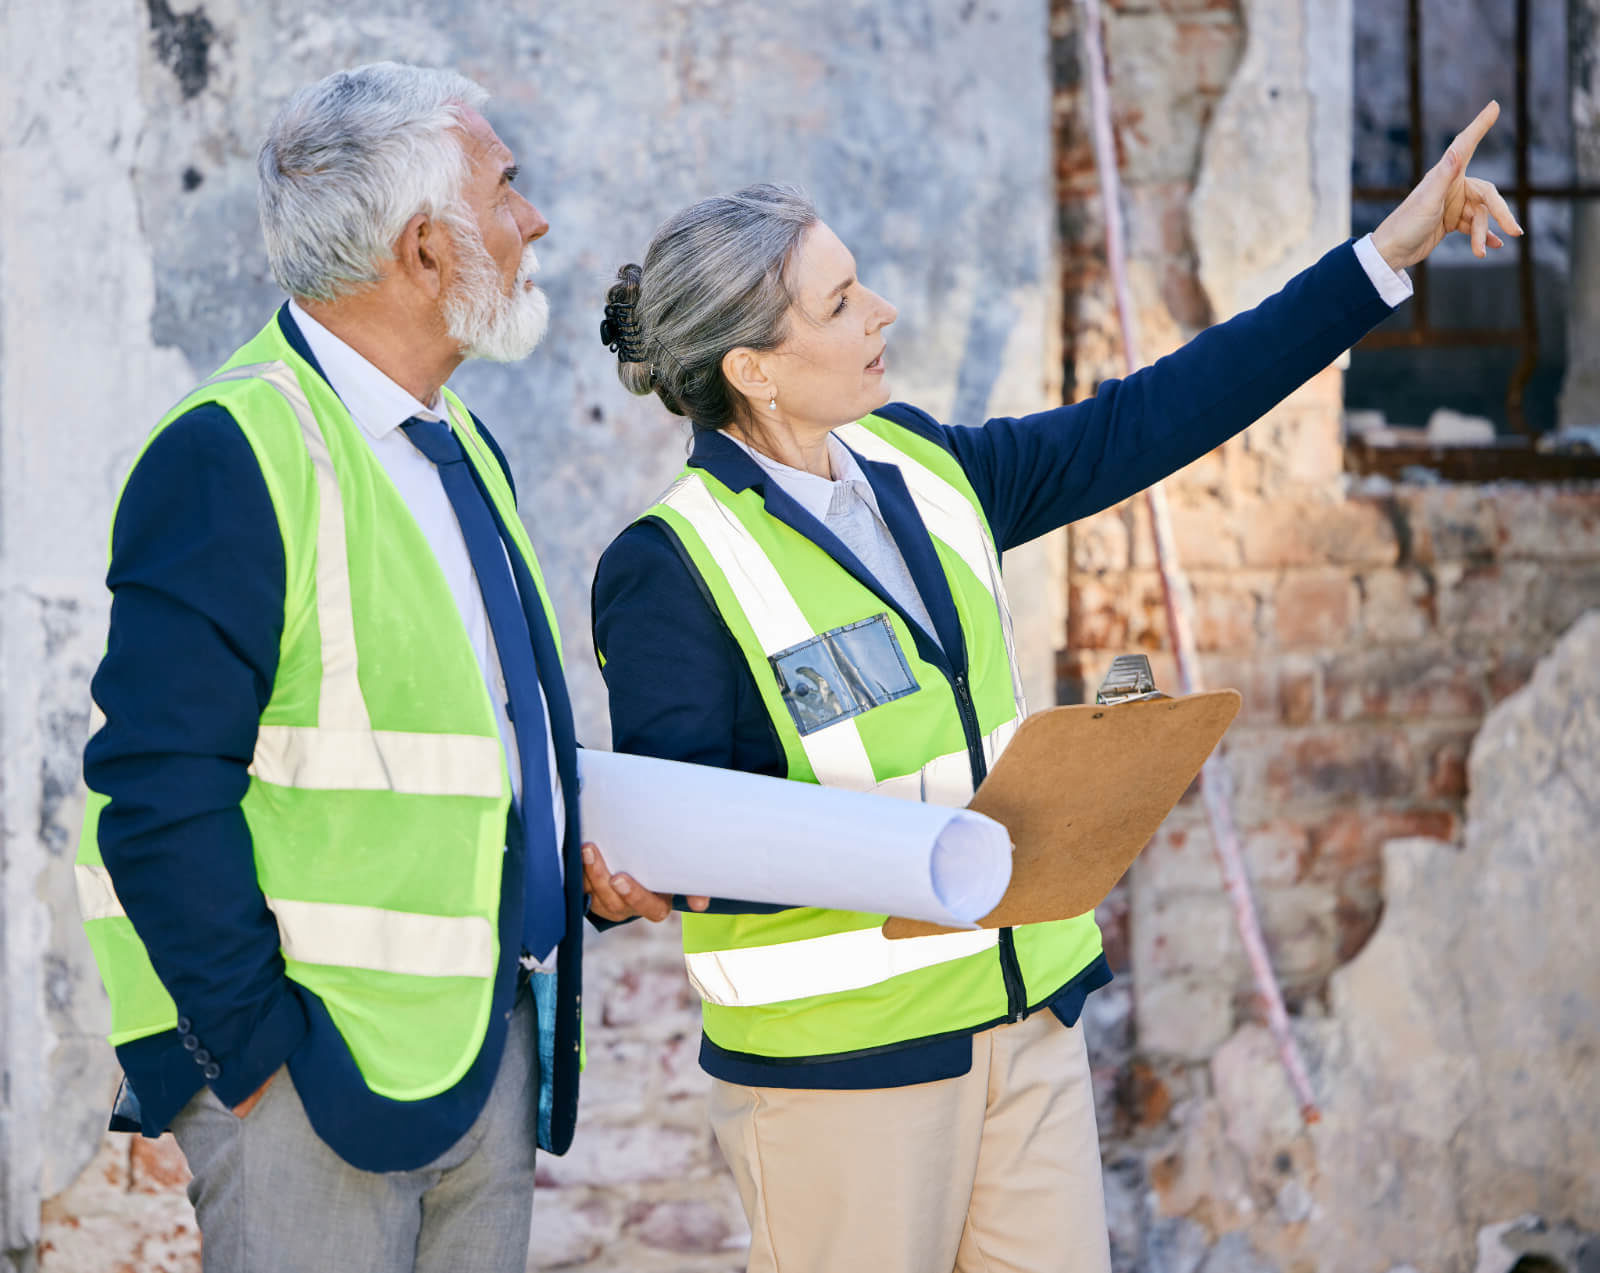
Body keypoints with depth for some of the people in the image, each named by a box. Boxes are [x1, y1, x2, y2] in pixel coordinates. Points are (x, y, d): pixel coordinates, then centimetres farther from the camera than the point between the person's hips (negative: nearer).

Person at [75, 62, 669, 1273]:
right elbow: (160, 794, -19)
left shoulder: (460, 449, 15)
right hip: (320, 1064, -8)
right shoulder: (232, 457, -15)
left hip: (493, 1038, 8)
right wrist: (253, 1044, -17)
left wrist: (587, 862, 8)